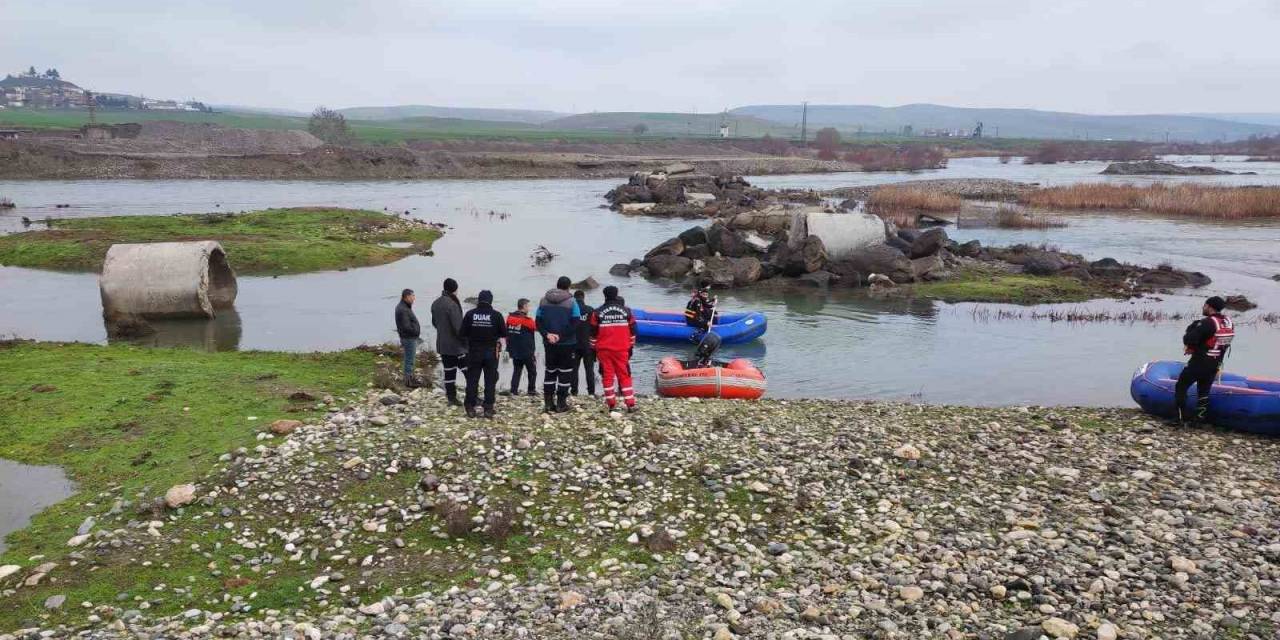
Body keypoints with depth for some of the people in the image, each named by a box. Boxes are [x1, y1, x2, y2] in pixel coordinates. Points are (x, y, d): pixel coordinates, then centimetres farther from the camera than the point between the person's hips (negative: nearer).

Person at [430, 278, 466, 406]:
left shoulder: (435, 304, 8)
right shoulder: (452, 304, -19)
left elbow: (434, 322, 19)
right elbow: (458, 327, -21)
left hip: (442, 344, 8)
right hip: (456, 344, -8)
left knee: (449, 371, 12)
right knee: (468, 371, -2)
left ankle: (451, 397, 14)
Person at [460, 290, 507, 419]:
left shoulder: (470, 314, -6)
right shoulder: (496, 315, -9)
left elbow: (462, 333, -3)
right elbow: (504, 333, -3)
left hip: (474, 351, 1)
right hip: (491, 352, -1)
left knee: (472, 380, 9)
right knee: (490, 381, 6)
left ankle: (470, 408, 9)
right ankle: (488, 409, 5)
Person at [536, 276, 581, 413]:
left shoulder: (543, 300, 4)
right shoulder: (571, 302, -9)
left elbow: (538, 321, 2)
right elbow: (575, 324, -15)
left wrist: (547, 334, -6)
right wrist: (561, 335, -12)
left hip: (549, 343, 4)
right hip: (567, 344, -4)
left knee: (550, 371, 14)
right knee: (565, 372, 5)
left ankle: (548, 403, 13)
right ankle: (561, 404, 5)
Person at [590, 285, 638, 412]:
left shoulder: (598, 312, 0)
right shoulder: (626, 311, 3)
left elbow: (593, 333, 3)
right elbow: (632, 331, 8)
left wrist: (593, 349, 12)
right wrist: (631, 347, 16)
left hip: (604, 349, -1)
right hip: (622, 349, 1)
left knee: (608, 376, 5)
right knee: (624, 375, 6)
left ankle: (611, 404, 4)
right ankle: (630, 404, 2)